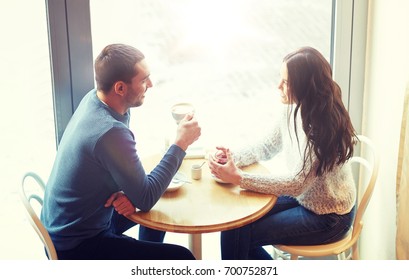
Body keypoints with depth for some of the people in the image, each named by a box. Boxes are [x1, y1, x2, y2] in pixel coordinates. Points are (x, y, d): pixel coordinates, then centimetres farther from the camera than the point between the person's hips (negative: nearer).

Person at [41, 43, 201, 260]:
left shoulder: (94, 99, -5)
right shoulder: (110, 132, -33)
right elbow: (146, 199, -24)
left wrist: (128, 192, -14)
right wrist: (181, 144, -19)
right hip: (75, 249, -9)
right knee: (182, 258, -14)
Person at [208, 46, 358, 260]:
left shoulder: (324, 126, -28)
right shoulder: (290, 107, -7)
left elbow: (297, 183, -27)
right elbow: (268, 145, 6)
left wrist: (238, 178, -31)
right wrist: (232, 157, -13)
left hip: (328, 217, -7)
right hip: (301, 197, 7)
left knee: (238, 233, -13)